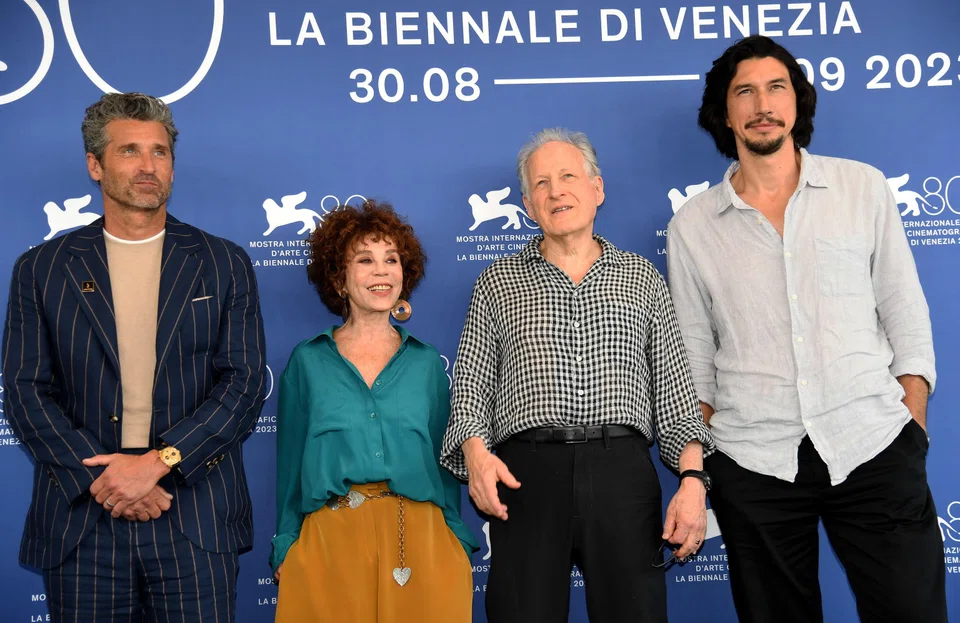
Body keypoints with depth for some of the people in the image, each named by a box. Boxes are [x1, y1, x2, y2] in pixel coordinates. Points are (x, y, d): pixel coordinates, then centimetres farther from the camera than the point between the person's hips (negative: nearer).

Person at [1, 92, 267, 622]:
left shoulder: (224, 265, 6)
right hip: (81, 519, 1)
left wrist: (158, 461, -13)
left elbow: (246, 383, -1)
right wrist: (102, 479, -11)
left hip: (196, 522, 0)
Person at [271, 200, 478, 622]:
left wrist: (459, 545, 4)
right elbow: (291, 461, 7)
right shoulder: (307, 361, 6)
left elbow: (444, 458, 10)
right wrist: (285, 548, 3)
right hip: (329, 538, -1)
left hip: (420, 538, 1)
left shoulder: (426, 362, 9)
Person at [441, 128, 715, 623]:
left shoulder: (642, 279, 17)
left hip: (622, 471, 1)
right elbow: (471, 384, 10)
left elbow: (674, 392, 12)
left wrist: (693, 479, -2)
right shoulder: (497, 281, 16)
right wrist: (476, 451, -10)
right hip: (528, 471, 0)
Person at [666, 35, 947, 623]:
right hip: (754, 463, 1)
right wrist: (700, 464, 3)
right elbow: (694, 356, 8)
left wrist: (914, 427, 0)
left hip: (874, 445, 0)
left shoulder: (863, 187, 5)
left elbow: (904, 315, 6)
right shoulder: (692, 225, 5)